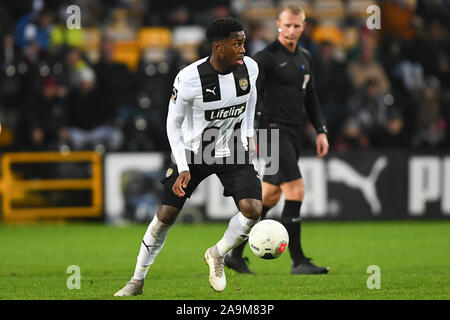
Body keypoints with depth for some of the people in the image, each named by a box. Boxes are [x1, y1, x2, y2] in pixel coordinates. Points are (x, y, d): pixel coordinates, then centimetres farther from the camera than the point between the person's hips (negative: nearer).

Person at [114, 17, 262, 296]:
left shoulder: (249, 67, -13)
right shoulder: (190, 79, -25)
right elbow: (173, 123, -12)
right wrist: (183, 168, -17)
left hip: (234, 151, 3)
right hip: (194, 153, -3)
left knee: (253, 210, -18)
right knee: (166, 215, -4)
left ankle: (218, 255, 12)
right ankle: (137, 281, 15)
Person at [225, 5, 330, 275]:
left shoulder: (305, 58, 15)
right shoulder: (267, 57, -9)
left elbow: (311, 98, 24)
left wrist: (321, 131, 15)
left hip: (293, 136, 8)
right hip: (274, 131, -8)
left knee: (270, 197, 10)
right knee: (296, 191, -16)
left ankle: (235, 254, 20)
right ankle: (298, 261, -12)